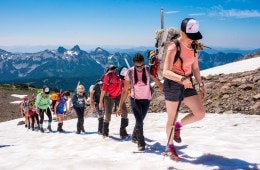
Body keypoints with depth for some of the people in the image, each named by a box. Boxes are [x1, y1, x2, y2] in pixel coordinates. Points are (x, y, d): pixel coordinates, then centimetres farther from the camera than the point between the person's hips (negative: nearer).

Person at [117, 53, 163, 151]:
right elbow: (125, 90, -9)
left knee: (140, 121, 15)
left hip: (146, 100, 2)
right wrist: (120, 106, -10)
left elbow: (158, 83, -9)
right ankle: (141, 143, 2)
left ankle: (134, 137, 41)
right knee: (139, 121, -14)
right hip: (135, 100, -2)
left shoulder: (148, 71, -14)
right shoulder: (130, 73, -14)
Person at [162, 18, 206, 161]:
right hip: (172, 85, -6)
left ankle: (178, 126, 23)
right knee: (172, 118, 5)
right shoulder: (173, 47, -19)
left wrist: (201, 85, 11)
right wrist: (182, 79, -41)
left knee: (200, 114, -5)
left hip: (187, 85, 6)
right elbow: (165, 72, -27)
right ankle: (170, 146, 27)